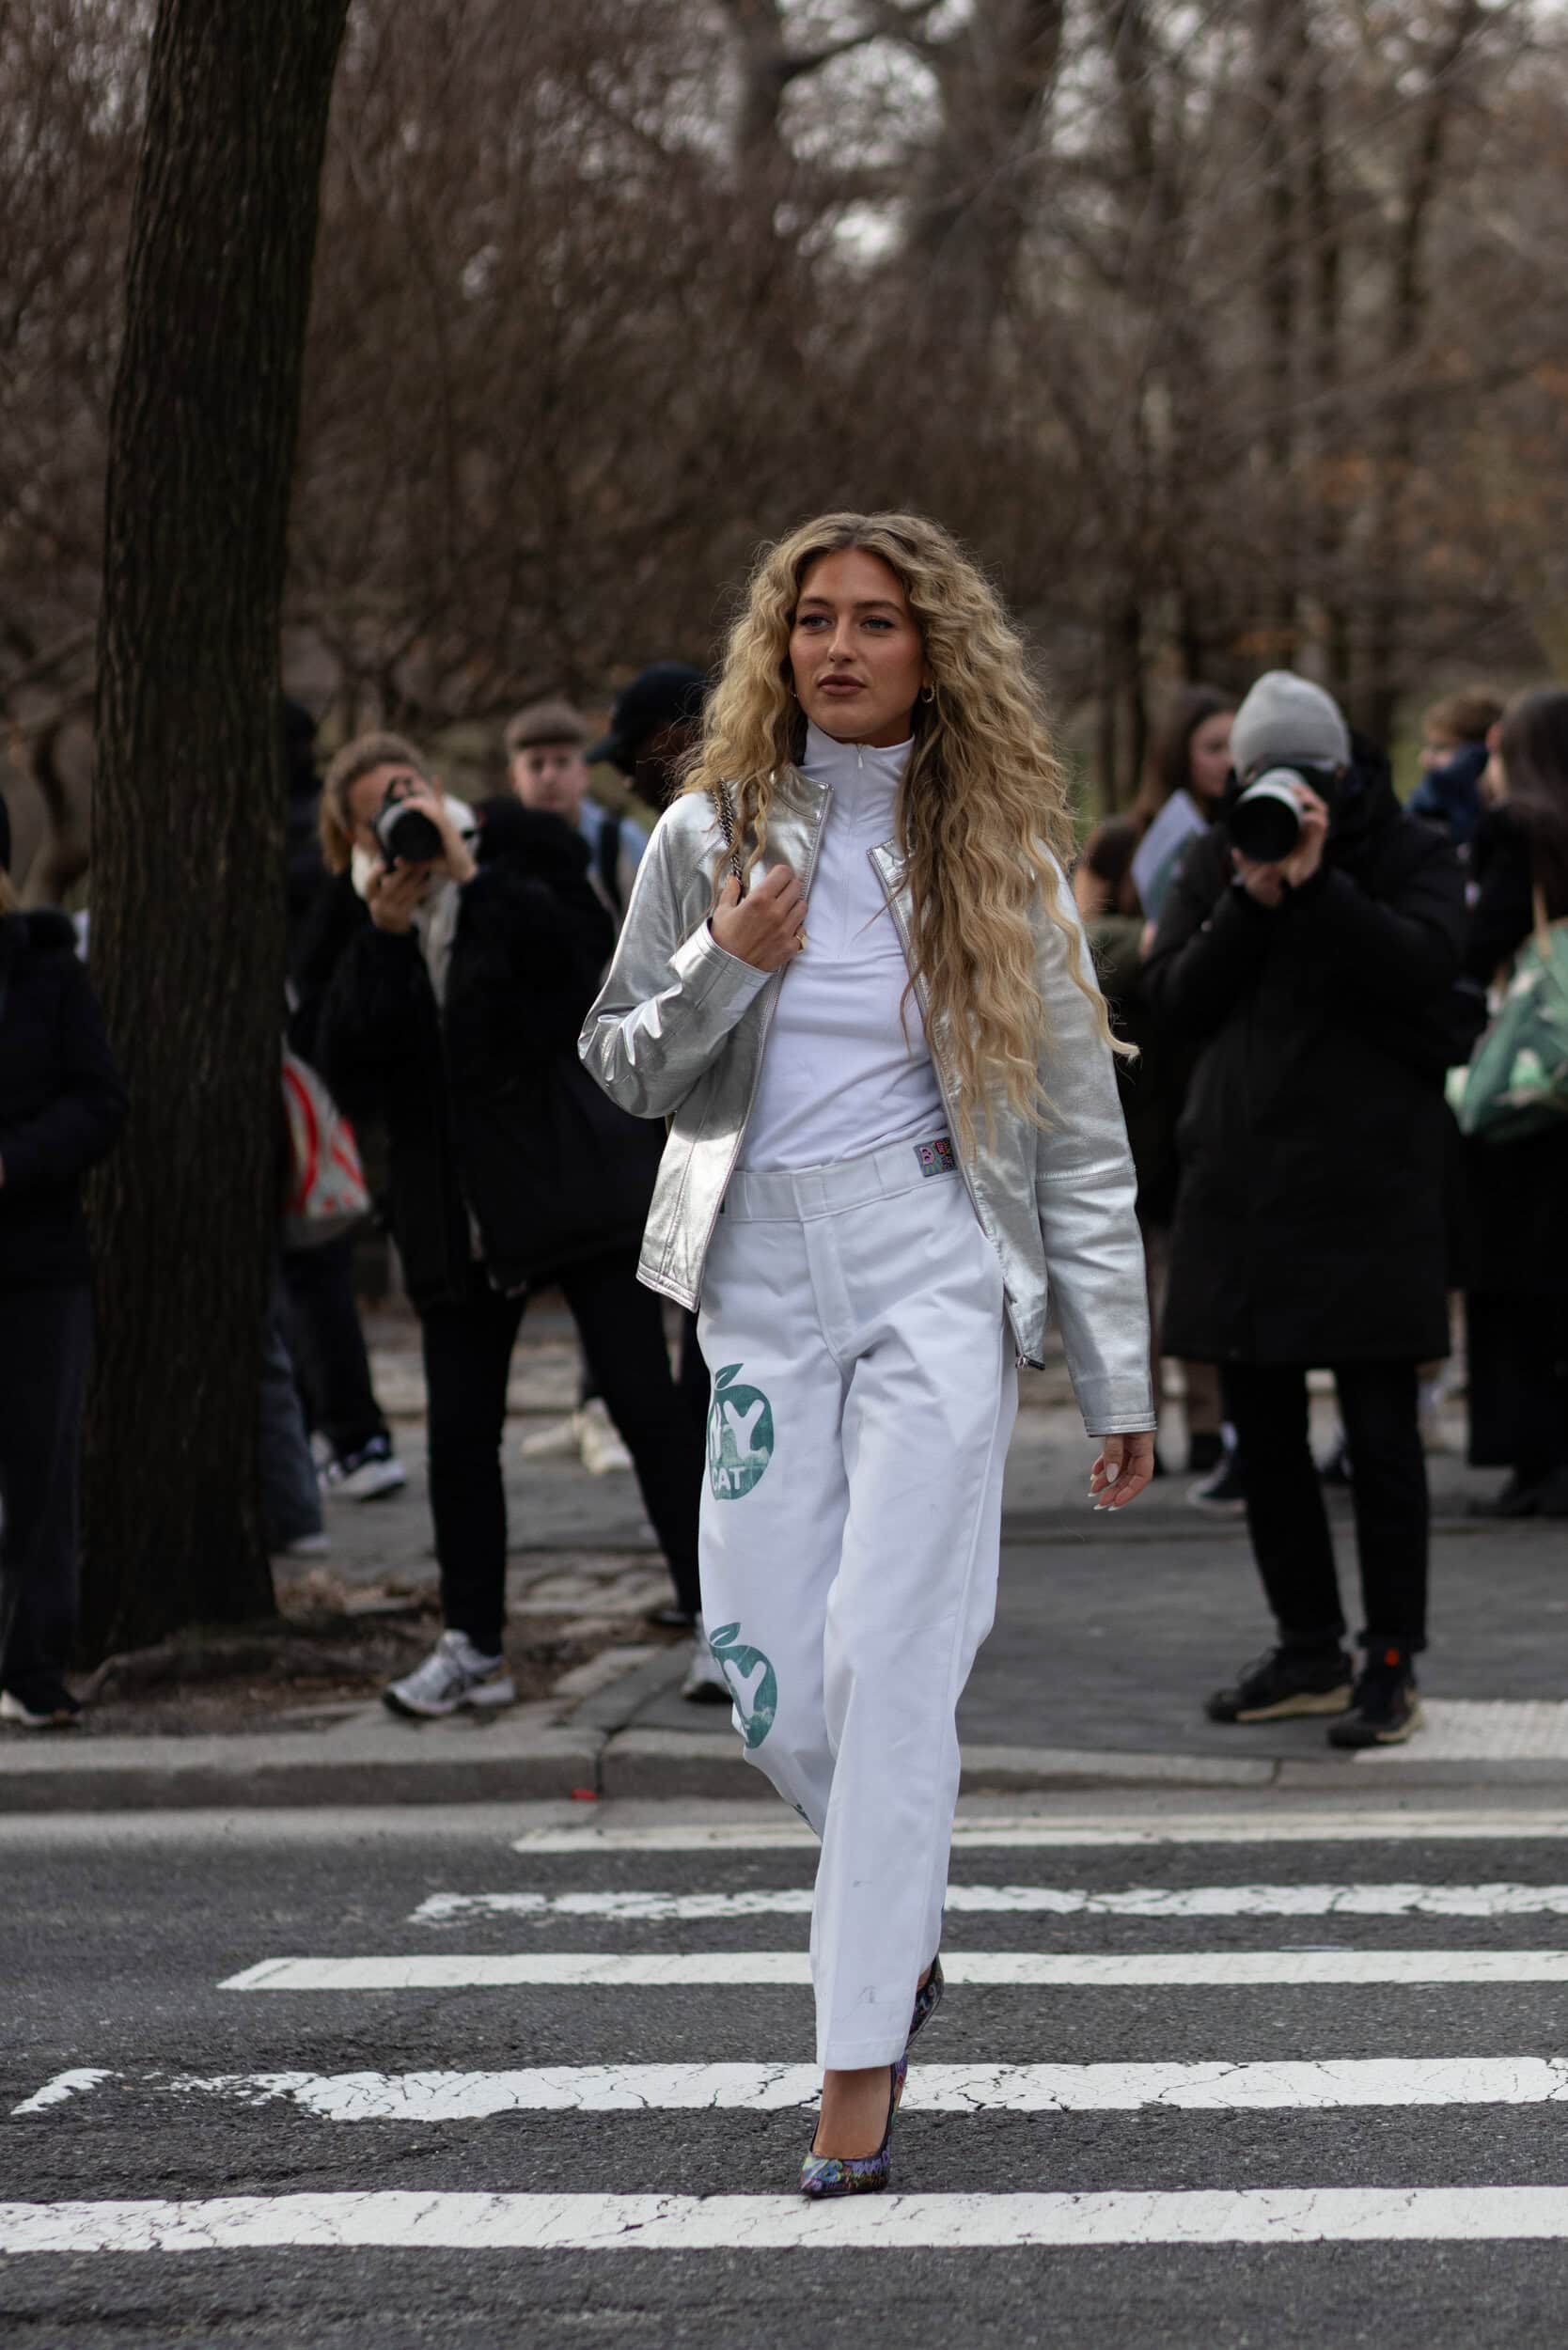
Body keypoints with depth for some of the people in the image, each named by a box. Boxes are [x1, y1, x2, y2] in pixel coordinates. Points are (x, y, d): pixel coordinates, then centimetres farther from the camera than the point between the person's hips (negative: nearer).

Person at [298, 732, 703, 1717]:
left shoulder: (521, 855, -2)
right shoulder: (353, 917, 5)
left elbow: (596, 952, -19)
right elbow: (342, 1062, -6)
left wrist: (468, 873, -19)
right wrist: (384, 931, -15)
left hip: (575, 1180, -3)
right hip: (456, 1214, 3)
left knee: (645, 1401, -7)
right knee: (460, 1432, 4)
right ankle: (474, 1647, 16)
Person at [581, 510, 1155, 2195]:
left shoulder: (995, 852, 3)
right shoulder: (713, 834, 7)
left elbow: (1079, 1126, 5)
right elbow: (623, 1066, 11)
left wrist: (1117, 1375, 2)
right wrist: (723, 967, -10)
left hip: (937, 1271, -2)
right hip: (763, 1278, 3)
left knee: (887, 1654, -11)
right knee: (765, 1671, 0)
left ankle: (862, 2064, -9)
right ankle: (899, 1908, 32)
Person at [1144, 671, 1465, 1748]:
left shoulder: (1410, 854, 0)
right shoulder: (1217, 860, 11)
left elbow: (1425, 968, -17)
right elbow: (1176, 1001, 1)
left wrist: (1317, 884, -22)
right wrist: (1249, 904, -12)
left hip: (1370, 1178, -5)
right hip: (1243, 1172, 5)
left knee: (1381, 1428, -5)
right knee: (1264, 1428, 9)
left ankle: (1393, 1661, 0)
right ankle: (1310, 1651, 20)